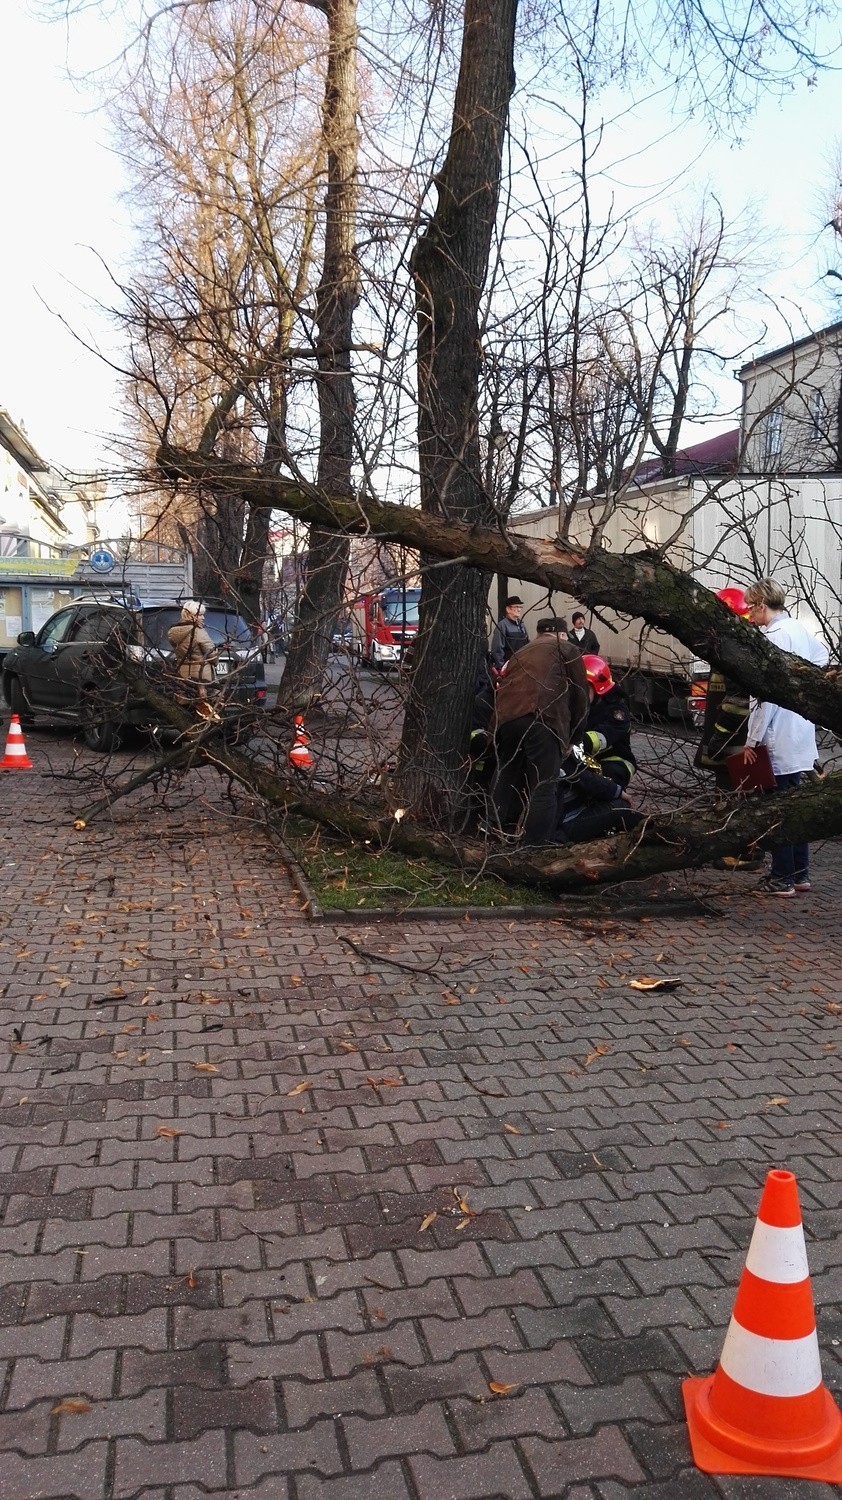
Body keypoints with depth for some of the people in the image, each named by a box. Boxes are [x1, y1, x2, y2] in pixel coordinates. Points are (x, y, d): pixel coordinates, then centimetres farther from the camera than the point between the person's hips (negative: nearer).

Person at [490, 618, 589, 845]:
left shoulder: (521, 653, 37)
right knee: (543, 789, -3)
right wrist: (571, 738, 25)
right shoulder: (567, 650, 21)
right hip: (542, 719, -5)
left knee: (507, 783, 16)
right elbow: (580, 697, 16)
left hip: (506, 717, 5)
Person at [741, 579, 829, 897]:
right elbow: (822, 654, 27)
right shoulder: (799, 630, 9)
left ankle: (782, 879, 5)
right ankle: (800, 873, 23)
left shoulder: (774, 637, -18)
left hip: (778, 739, -9)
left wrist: (752, 740, -15)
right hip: (800, 735, 9)